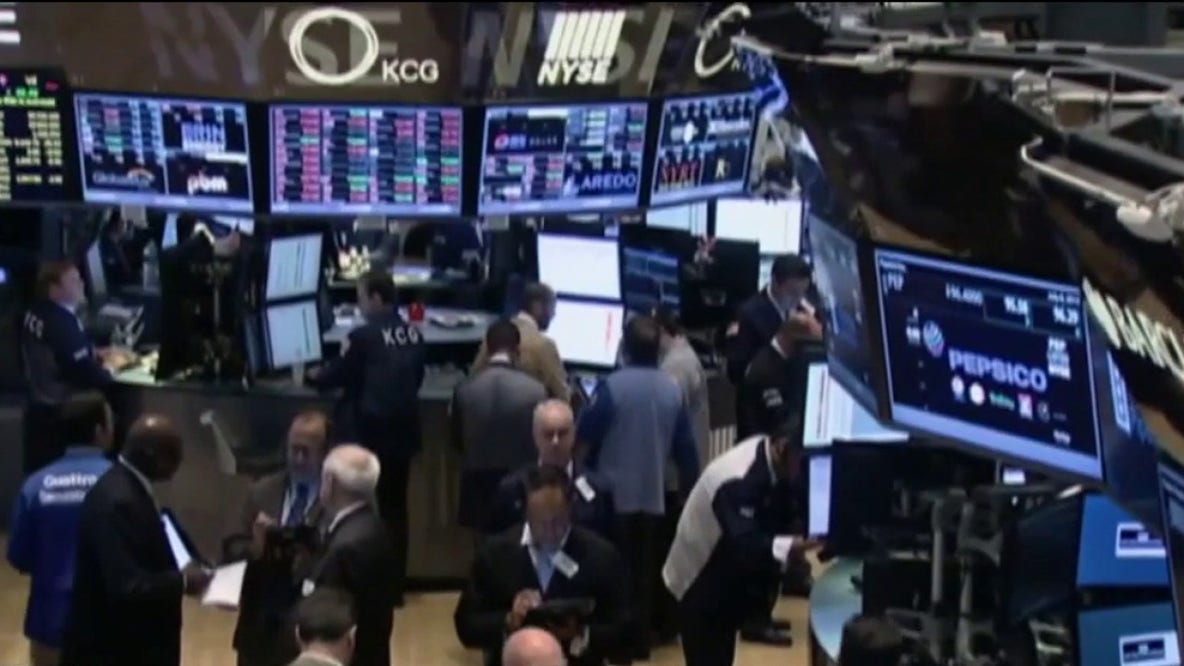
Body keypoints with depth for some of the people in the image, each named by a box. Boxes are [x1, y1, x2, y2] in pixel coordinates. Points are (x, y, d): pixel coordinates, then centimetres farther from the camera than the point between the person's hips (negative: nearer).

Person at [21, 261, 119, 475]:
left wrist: (93, 355, 7)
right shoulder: (63, 325, -25)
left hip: (39, 410, 9)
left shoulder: (34, 315, 1)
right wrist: (106, 368, -6)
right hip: (62, 417, -8)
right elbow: (88, 376, -25)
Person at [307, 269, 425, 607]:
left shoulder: (364, 336, -14)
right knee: (396, 507, 12)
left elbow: (338, 375, -3)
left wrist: (313, 376, 17)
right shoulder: (413, 335, 5)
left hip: (373, 434, -6)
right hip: (404, 430, 6)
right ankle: (395, 585, 16)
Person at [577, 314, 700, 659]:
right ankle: (642, 640, 17)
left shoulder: (612, 386, -17)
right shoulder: (673, 389, -3)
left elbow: (586, 432, -9)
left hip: (615, 492, -3)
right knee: (647, 569, 13)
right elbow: (685, 446, 3)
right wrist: (689, 486, 14)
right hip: (654, 493, 4)